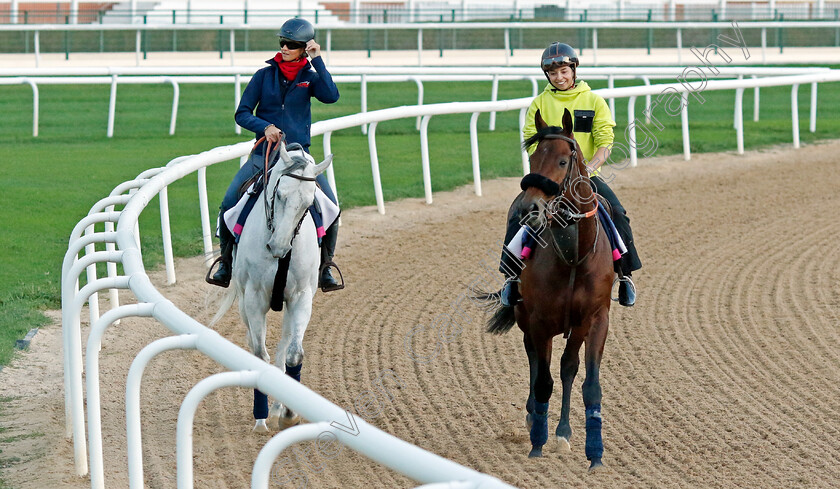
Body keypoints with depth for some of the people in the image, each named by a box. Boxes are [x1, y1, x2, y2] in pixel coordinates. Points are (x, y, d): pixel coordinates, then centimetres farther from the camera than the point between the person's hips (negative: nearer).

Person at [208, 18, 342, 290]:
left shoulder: (310, 77, 3)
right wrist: (265, 127, -16)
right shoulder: (265, 76, 4)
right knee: (229, 204, -16)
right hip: (263, 155, 0)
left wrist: (317, 61, -15)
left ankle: (324, 268, 1)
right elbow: (242, 114, 2)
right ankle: (226, 263, 2)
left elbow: (331, 96, -18)